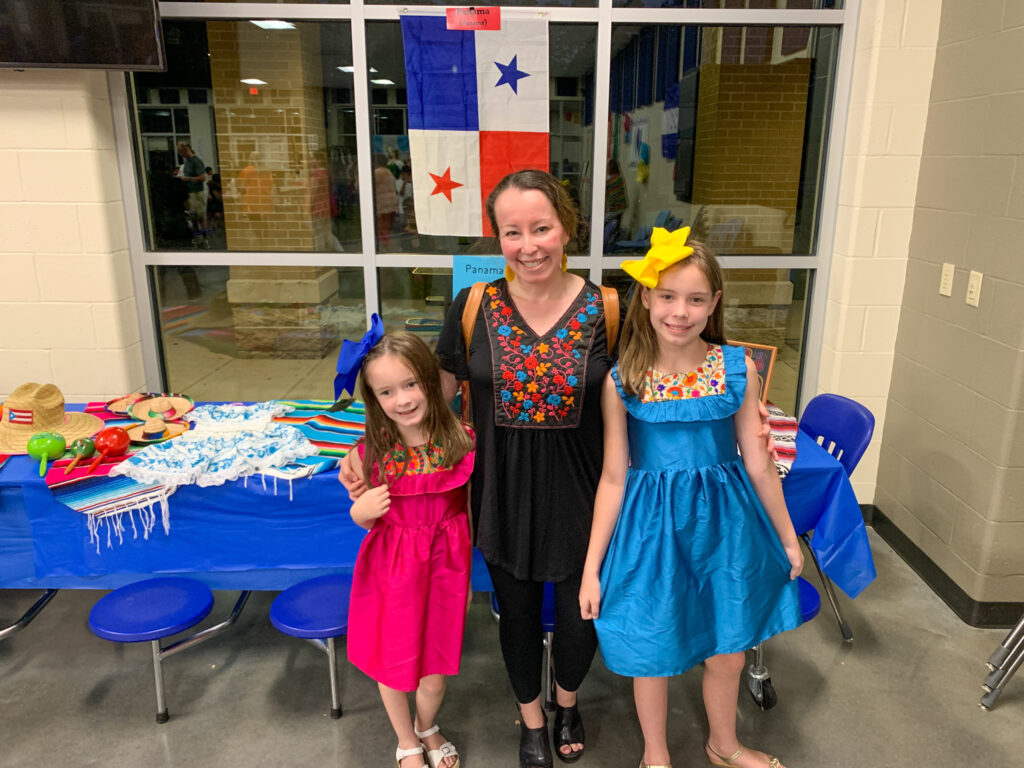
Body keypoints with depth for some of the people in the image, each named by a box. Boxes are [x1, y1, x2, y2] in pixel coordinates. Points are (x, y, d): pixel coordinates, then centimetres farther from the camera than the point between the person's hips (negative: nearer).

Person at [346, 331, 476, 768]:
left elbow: (472, 511, -3)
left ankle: (427, 727, 49)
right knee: (392, 665, 16)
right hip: (392, 569, 1)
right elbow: (366, 521, 3)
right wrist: (360, 511, -21)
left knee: (434, 672, 13)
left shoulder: (462, 441, -13)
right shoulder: (369, 452, -11)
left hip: (445, 565, 0)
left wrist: (469, 572, 3)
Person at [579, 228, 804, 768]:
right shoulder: (621, 380, -10)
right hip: (651, 526, -2)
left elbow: (758, 463, 2)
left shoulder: (736, 369, -6)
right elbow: (613, 478, -6)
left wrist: (788, 538, 11)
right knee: (651, 654, 14)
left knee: (726, 653, 19)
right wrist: (591, 568, -4)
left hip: (723, 521, 2)